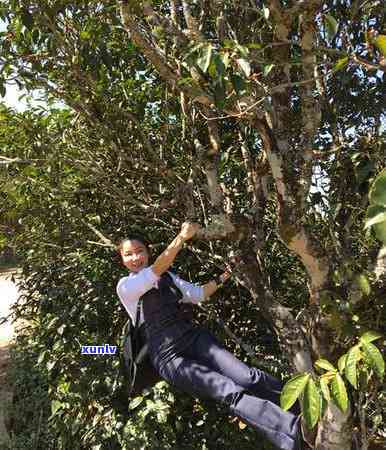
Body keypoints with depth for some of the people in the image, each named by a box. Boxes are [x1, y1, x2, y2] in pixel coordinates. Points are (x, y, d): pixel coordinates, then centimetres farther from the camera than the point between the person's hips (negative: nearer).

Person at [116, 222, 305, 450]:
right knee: (230, 392, -23)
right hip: (168, 356, -5)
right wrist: (182, 236, -21)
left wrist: (223, 277, 9)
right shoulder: (125, 286, -2)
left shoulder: (167, 277, 16)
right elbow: (157, 268, -18)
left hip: (194, 336, 5)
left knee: (248, 377, -16)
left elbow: (198, 294, 18)